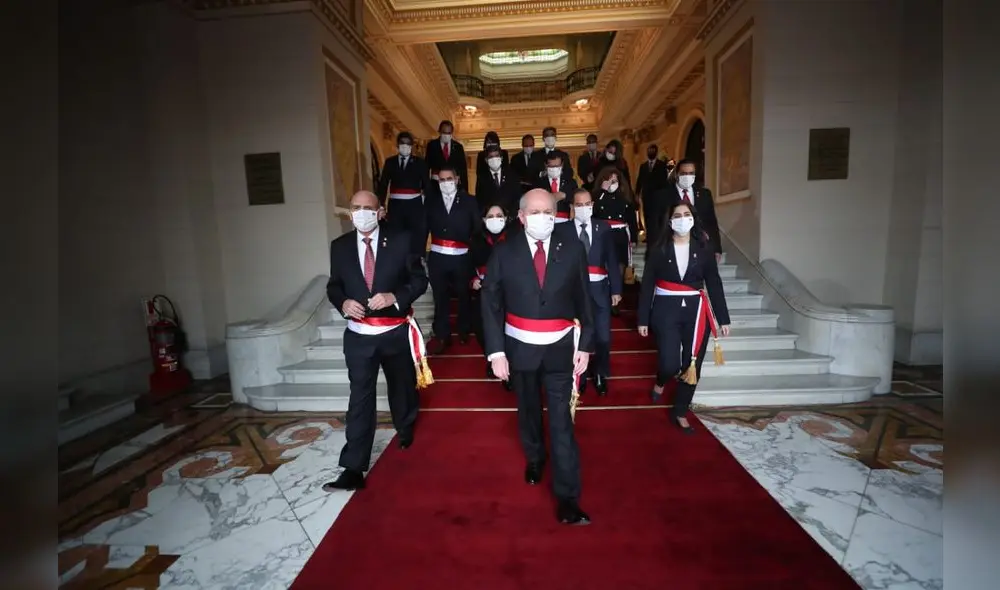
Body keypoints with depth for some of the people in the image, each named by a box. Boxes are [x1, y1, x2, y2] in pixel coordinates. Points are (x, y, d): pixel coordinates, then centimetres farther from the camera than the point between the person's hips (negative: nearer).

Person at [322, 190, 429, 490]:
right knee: (359, 400, -3)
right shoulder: (340, 246, 1)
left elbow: (419, 279, -5)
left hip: (396, 332, 0)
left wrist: (395, 296, -21)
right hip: (359, 336, 0)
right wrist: (343, 302, -14)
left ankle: (407, 434, 50)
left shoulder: (400, 241, -6)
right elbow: (333, 285, 8)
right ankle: (354, 469, 6)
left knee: (403, 388, 21)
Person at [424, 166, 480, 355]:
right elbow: (424, 227, 2)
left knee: (464, 296, 13)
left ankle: (464, 331, 33)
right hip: (437, 257, 1)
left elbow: (477, 228, 0)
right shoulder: (431, 200, 6)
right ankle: (442, 336, 21)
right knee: (440, 298, 8)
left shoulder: (469, 201, 2)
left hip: (461, 257, -1)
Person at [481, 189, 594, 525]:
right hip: (520, 347, 1)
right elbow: (490, 304, -6)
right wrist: (496, 352, -11)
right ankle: (534, 458, 49)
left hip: (560, 347, -1)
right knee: (528, 410, 21)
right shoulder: (504, 252, -8)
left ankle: (568, 499, 9)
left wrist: (584, 346, -2)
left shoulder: (572, 249, -5)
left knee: (561, 420, -1)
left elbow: (584, 300, 0)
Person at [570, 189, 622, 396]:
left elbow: (612, 260, 5)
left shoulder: (603, 227, 7)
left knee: (603, 336, 6)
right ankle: (579, 375, 30)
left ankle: (600, 375, 28)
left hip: (599, 288, 2)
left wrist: (616, 289, 1)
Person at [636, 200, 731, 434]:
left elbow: (714, 283, 5)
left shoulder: (703, 247, 4)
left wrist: (723, 318, 3)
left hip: (696, 311, 2)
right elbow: (647, 285, -2)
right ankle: (660, 382, 27)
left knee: (692, 366, 7)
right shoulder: (659, 248, -1)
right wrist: (643, 319, -4)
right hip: (666, 310, -2)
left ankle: (680, 412, 26)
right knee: (670, 364, -11)